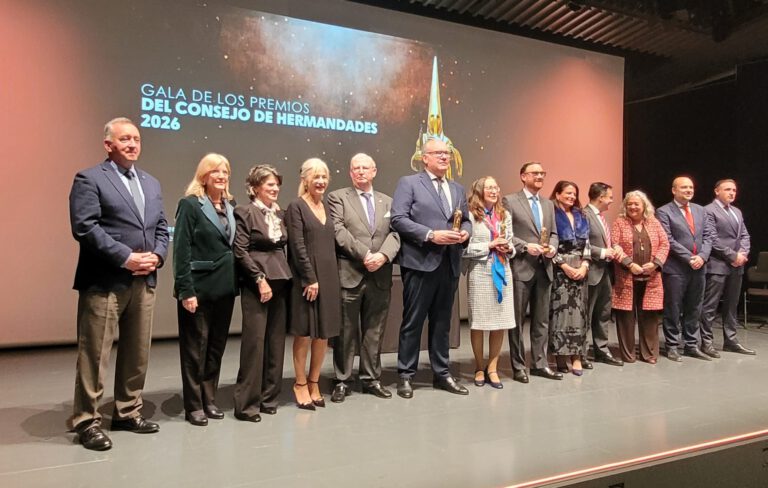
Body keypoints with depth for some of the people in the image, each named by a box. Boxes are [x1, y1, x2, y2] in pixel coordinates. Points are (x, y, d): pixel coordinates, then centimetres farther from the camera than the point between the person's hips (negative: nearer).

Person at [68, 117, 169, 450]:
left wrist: (156, 255, -4)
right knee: (94, 354, 0)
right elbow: (85, 227, -14)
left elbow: (161, 227, 16)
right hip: (104, 281, -6)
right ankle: (87, 422, 13)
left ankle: (128, 413, 26)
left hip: (144, 281, 7)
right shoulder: (89, 179, -3)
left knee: (138, 353, 13)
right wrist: (125, 258, -17)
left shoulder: (151, 183, 18)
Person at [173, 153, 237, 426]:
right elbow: (181, 251, -12)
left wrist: (234, 282, 6)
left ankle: (209, 399, 25)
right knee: (195, 348, 4)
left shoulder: (230, 207, 11)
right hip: (199, 288, -6)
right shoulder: (190, 204, -6)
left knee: (217, 346, 13)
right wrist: (186, 290, -17)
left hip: (224, 288, 6)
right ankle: (193, 405, 16)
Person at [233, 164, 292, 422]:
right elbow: (240, 251, -10)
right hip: (256, 283, -6)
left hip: (280, 281, 6)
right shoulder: (244, 212, -3)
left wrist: (285, 276, 7)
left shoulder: (280, 213, 14)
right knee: (254, 342, -5)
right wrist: (260, 279, -15)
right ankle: (246, 403, 5)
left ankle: (269, 397, 19)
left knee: (276, 342, 8)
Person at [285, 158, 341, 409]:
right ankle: (300, 384, 16)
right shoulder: (296, 207, -5)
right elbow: (297, 246, -12)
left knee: (324, 333, 9)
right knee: (304, 333, 2)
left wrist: (330, 277, 7)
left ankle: (314, 382, 21)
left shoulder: (327, 207, 14)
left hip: (329, 277, 6)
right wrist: (311, 278, -15)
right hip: (306, 278, -6)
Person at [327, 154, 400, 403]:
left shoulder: (387, 201, 16)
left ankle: (372, 379, 22)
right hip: (348, 275, -3)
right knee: (346, 332, 4)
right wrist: (365, 255, -16)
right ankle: (342, 381, 15)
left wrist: (383, 255, -14)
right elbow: (339, 232, -8)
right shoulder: (337, 197, 4)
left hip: (380, 276, 4)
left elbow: (395, 233, 5)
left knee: (374, 331, 10)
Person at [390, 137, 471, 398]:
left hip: (450, 264, 6)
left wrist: (465, 232, -4)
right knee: (413, 321, 2)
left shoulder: (458, 189, 18)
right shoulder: (408, 183, -1)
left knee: (442, 322, 13)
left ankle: (442, 373, 23)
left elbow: (466, 219, 20)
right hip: (421, 263, -6)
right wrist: (431, 235, -18)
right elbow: (398, 219, -11)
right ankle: (406, 375, 13)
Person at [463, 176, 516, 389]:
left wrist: (509, 249, -3)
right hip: (480, 273, -5)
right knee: (479, 322, 3)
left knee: (501, 322, 4)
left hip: (502, 271, 5)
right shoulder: (471, 215, -6)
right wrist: (489, 245, -13)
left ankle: (492, 368, 17)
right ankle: (480, 368, 20)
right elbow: (464, 248, -11)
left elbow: (510, 244, 18)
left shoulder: (505, 215, 13)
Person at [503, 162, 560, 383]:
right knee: (517, 319, 2)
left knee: (542, 319, 11)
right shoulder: (510, 201, -3)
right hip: (520, 268, -6)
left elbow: (553, 233, 15)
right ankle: (518, 366, 12)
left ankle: (540, 363, 20)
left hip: (544, 268, 6)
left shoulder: (548, 204, 16)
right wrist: (525, 246, -19)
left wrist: (552, 247, -5)